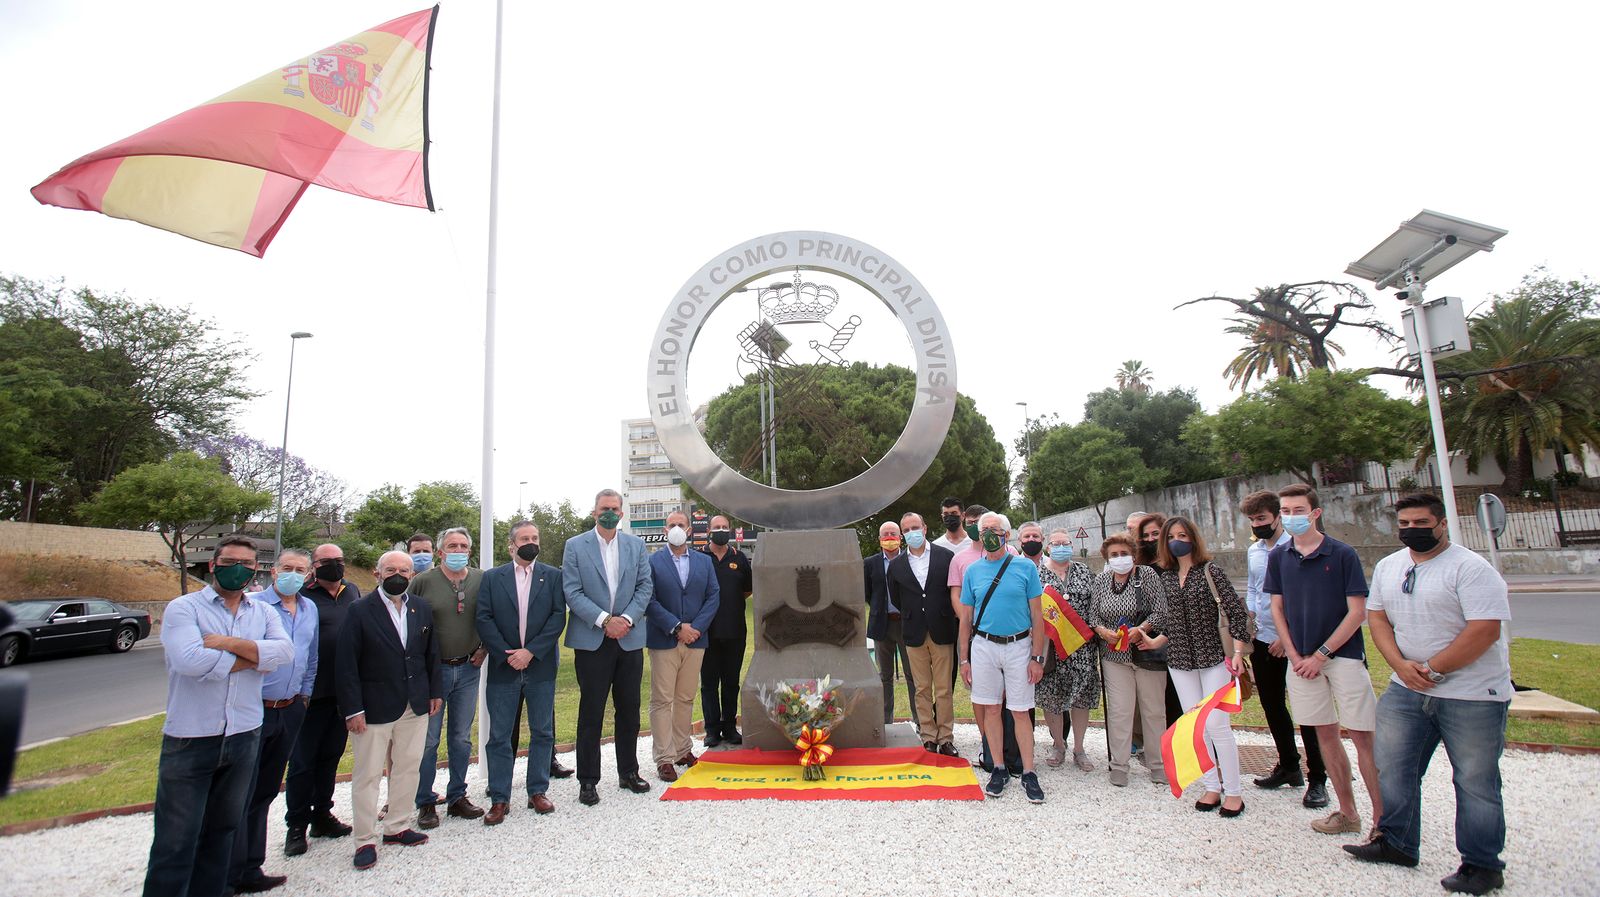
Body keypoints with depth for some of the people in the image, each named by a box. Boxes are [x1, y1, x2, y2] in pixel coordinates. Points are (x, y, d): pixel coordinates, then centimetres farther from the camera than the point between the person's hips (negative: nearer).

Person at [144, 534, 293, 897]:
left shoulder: (263, 612, 7)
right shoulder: (183, 608, -5)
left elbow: (285, 652, -11)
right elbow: (190, 660, -22)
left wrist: (230, 643, -19)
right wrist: (252, 660, -11)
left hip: (244, 737, 4)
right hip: (191, 740, -4)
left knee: (222, 831, 18)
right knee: (175, 843, 4)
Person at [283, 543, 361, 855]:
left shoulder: (353, 592, 8)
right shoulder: (303, 595, -9)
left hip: (345, 690, 5)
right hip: (312, 692, -5)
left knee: (331, 755, 17)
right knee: (302, 760, 6)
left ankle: (322, 815, 30)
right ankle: (296, 826, 18)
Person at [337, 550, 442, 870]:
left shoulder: (422, 610, 6)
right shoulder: (360, 612, -8)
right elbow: (347, 664, -10)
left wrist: (435, 691, 8)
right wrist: (353, 709, -13)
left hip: (415, 706, 5)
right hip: (374, 708, -4)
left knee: (407, 768, 12)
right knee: (368, 775, 4)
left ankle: (397, 826, 28)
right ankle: (365, 840, 17)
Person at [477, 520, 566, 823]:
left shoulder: (552, 576, 3)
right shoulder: (491, 577, 4)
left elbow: (558, 616, -5)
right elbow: (482, 618, -4)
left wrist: (531, 651, -14)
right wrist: (508, 654, -12)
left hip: (541, 666, 0)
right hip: (503, 667, 0)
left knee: (542, 732, 9)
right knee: (499, 736, 5)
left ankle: (538, 791, 23)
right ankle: (499, 798, 16)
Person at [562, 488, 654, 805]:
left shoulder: (636, 545, 8)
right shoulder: (575, 546, -1)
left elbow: (644, 587, 4)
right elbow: (572, 591, -7)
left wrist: (626, 619, -10)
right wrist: (604, 620, -15)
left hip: (629, 639, 3)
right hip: (591, 641, -3)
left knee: (629, 710, 11)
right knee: (591, 713, 3)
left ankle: (628, 773, 26)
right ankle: (588, 781, 15)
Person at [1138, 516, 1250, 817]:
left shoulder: (1210, 571, -7)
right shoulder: (1166, 576, 7)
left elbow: (1236, 611, -10)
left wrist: (1237, 652, -16)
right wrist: (1154, 640, 2)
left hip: (1212, 657, -5)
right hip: (1179, 661, 5)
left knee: (1216, 725, -6)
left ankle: (1233, 792, 9)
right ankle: (1212, 787, 20)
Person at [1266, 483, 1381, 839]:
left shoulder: (1342, 554, -7)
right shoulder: (1279, 557, 4)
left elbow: (1357, 612, -9)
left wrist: (1321, 655, -11)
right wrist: (1295, 656, -1)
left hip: (1344, 655, -4)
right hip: (1302, 660, 4)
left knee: (1362, 737, -3)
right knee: (1325, 734, 11)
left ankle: (1382, 819, 7)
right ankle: (1347, 813, 23)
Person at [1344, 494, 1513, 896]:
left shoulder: (1471, 568, -13)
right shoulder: (1388, 566, 9)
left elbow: (1485, 630, -20)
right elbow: (1377, 616, 9)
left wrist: (1432, 670, -17)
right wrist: (1400, 664, -7)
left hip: (1472, 695, -6)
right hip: (1405, 690, 6)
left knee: (1475, 782, 5)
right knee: (1392, 767, 11)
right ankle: (1396, 843, 25)